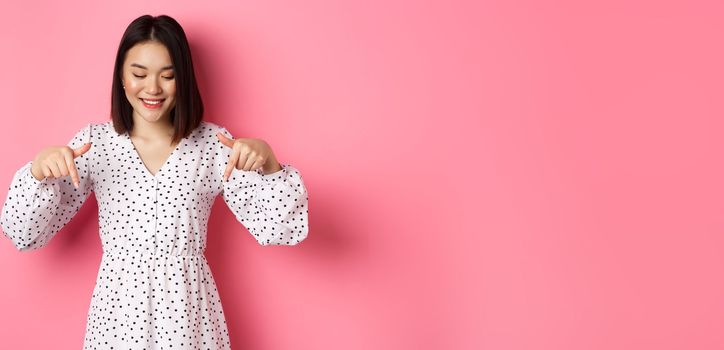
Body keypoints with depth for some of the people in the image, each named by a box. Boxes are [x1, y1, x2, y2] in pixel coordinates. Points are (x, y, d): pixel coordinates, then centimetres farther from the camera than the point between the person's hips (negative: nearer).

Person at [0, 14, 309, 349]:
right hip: (118, 306, 1)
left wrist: (268, 162, -26)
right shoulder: (94, 141, -3)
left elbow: (275, 228, -9)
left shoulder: (212, 142, -5)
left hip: (188, 308, 0)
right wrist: (39, 169, -23)